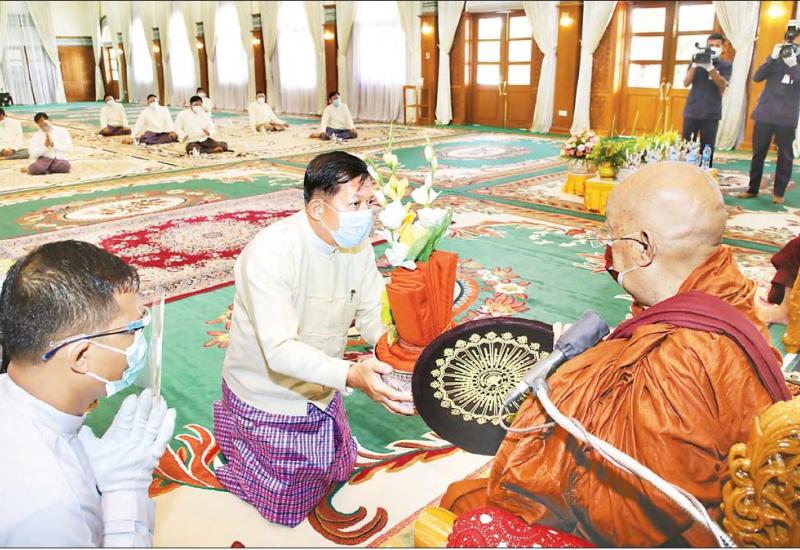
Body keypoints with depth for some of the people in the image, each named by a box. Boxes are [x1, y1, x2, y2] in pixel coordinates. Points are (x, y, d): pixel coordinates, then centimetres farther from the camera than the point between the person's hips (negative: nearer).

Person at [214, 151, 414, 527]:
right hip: (269, 396, -6)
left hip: (321, 390, 6)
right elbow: (280, 350, -40)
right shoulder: (271, 252, -34)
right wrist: (351, 374, -55)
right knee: (288, 507, 11)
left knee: (340, 472, 24)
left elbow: (374, 313, -9)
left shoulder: (357, 245, -12)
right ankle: (233, 433, 33)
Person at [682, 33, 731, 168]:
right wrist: (695, 65, -16)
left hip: (711, 114, -1)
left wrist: (710, 67, -23)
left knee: (707, 150, -4)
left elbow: (723, 85, -11)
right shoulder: (697, 61, 9)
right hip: (692, 111, 1)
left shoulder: (726, 65, 5)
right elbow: (686, 84, -2)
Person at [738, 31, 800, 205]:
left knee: (785, 156, 3)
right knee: (758, 152, 6)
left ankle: (779, 193, 10)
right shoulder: (776, 58, 7)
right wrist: (773, 57, -16)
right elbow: (757, 77, -6)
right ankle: (753, 189, 16)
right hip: (764, 114, 1)